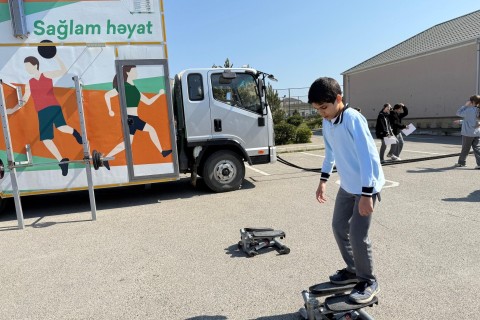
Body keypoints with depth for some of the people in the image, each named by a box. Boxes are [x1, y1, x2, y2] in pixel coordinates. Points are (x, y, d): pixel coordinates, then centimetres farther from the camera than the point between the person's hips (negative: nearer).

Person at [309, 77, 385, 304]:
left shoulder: (353, 119, -23)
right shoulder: (327, 122, 2)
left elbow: (367, 156, -26)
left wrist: (366, 194, -26)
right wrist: (323, 180, 15)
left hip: (366, 186, -8)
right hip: (347, 186, 8)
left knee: (357, 235, -6)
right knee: (338, 227, 14)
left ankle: (368, 282, 17)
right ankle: (353, 270, 34)